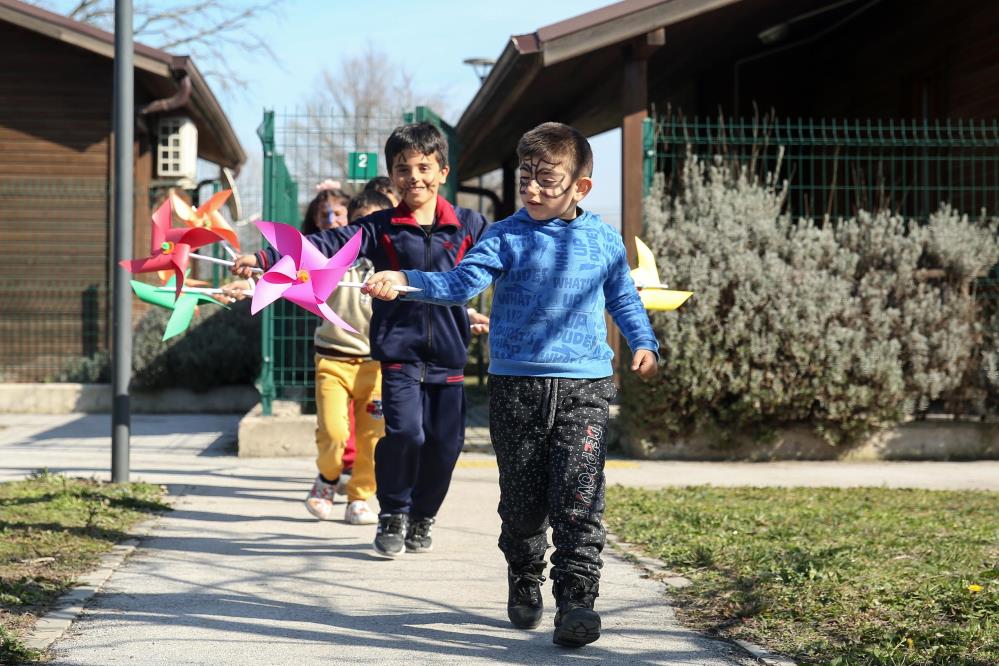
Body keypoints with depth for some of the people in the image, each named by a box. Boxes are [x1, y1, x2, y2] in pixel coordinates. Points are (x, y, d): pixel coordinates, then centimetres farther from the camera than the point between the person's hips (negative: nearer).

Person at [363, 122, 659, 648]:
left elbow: (623, 299, 21)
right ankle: (524, 585, 31)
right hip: (516, 386, 0)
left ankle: (577, 600, -8)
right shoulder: (506, 238, 0)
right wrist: (404, 281, -29)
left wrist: (644, 343, 7)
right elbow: (460, 282, -13)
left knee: (578, 497, -10)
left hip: (583, 387, 0)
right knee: (521, 497, 9)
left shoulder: (604, 242, 7)